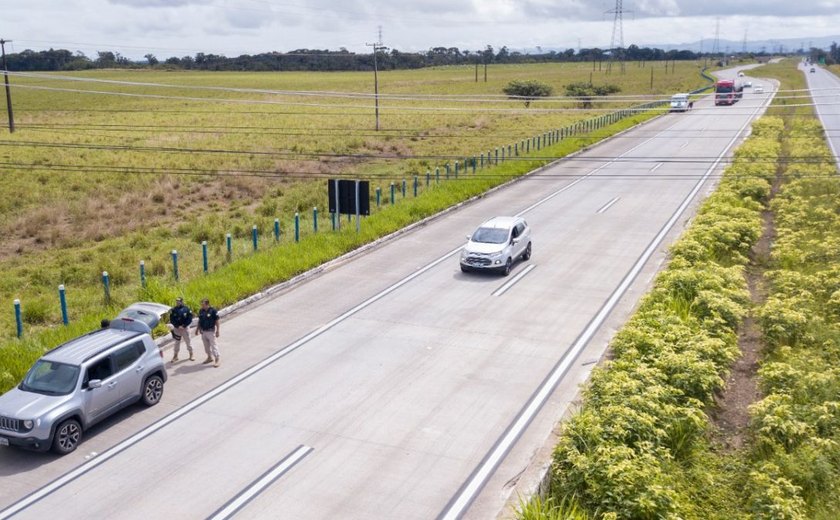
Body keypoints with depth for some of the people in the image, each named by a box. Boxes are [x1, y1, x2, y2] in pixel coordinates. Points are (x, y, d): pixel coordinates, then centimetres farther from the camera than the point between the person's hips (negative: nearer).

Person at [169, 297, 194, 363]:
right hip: (176, 328, 2)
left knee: (188, 341, 5)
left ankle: (191, 355, 16)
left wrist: (183, 326, -14)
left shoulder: (186, 309, -5)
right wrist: (178, 326, -12)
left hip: (185, 328, -1)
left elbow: (190, 319, -6)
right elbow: (171, 320, -2)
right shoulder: (173, 310, -1)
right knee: (177, 342, 9)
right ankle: (175, 356, 19)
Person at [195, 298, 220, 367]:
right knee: (206, 345, 15)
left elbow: (217, 321, -10)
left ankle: (217, 360, 0)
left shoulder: (213, 311, -15)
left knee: (213, 345, -5)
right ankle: (210, 357, 31)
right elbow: (199, 321, 14)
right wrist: (197, 329, 15)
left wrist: (217, 331, -11)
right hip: (203, 331, 6)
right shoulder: (201, 311, 2)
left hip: (211, 331, -6)